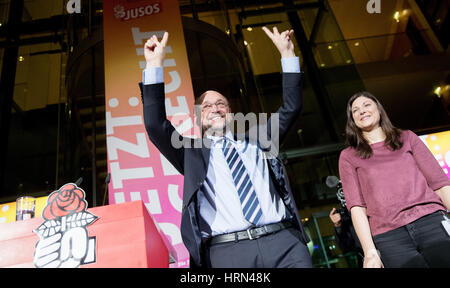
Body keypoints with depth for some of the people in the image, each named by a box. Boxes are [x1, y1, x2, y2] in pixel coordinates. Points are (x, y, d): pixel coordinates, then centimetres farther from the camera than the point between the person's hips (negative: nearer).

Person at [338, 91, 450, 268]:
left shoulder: (407, 138, 17)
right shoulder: (348, 156, 11)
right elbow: (356, 206, 1)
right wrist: (370, 252, -9)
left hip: (432, 221, 2)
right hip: (389, 237, -1)